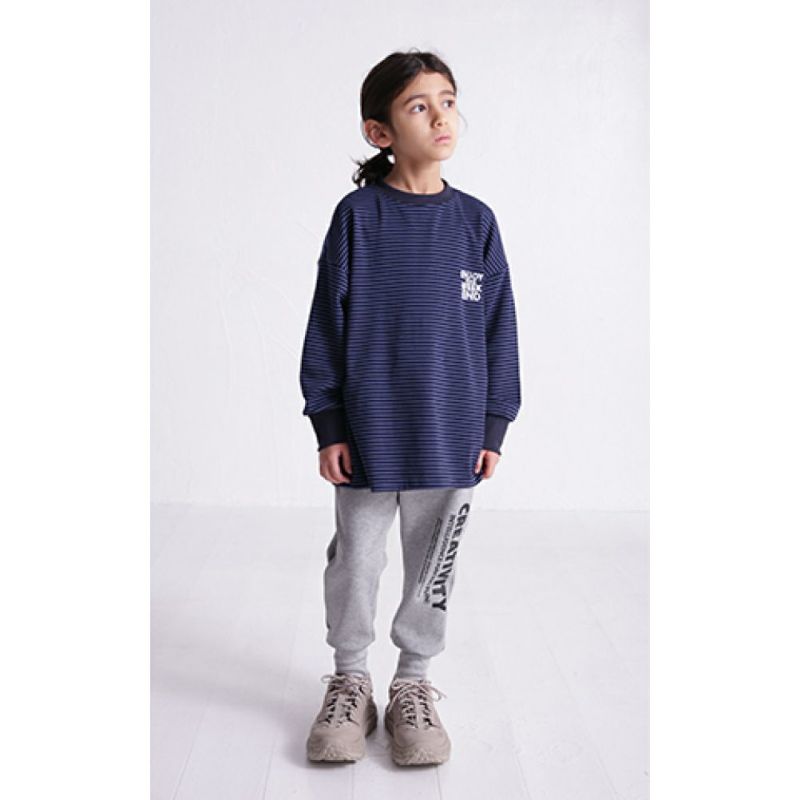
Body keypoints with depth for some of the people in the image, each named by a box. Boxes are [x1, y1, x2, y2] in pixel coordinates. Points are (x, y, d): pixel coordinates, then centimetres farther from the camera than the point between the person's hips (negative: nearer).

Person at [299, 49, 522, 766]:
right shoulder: (359, 216, -6)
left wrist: (494, 427, 3)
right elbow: (327, 323, -3)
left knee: (433, 567, 13)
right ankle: (350, 680, 32)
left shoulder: (475, 220, 0)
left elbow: (498, 328, 4)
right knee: (355, 561, 11)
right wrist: (328, 424, -4)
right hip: (368, 433, -1)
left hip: (452, 435, 2)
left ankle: (414, 682, 33)